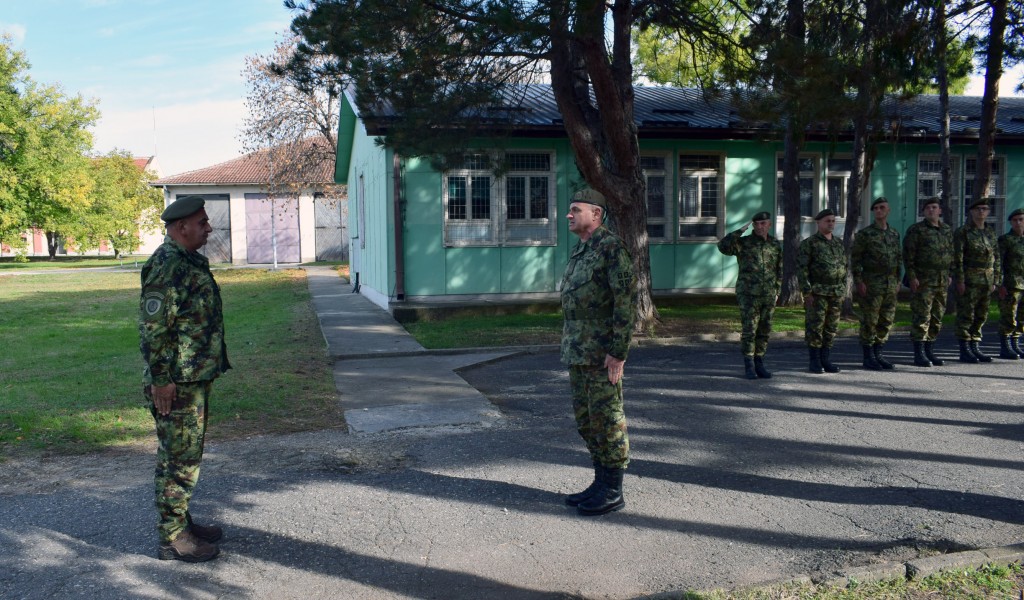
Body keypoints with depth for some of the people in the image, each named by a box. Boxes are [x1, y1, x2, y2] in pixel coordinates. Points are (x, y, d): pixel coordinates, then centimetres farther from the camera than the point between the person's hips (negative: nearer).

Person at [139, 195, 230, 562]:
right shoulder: (167, 267, -19)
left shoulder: (190, 262, 14)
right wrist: (161, 380, -21)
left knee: (185, 455, 18)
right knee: (179, 460, -2)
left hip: (196, 379, 10)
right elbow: (152, 329, -22)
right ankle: (172, 538, 8)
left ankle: (182, 522, 30)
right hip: (177, 384, -10)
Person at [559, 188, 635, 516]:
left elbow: (625, 301, -18)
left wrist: (618, 351, -21)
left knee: (606, 418, -2)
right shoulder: (579, 251, 16)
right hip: (578, 351, 10)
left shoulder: (611, 248, -13)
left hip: (603, 351, -10)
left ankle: (613, 491, 7)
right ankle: (601, 483, 23)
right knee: (585, 418, 13)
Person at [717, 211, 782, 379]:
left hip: (768, 296, 4)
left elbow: (779, 270, 16)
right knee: (749, 330, -6)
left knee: (764, 331, 7)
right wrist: (741, 230, -18)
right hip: (748, 294, -4)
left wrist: (777, 292, 10)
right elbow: (723, 246, -21)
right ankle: (748, 366, 3)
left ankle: (759, 365, 16)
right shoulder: (743, 242, -3)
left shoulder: (775, 245, 9)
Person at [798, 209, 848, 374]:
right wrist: (807, 293, -17)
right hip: (817, 292, -5)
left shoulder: (839, 243, 12)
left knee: (831, 328, 6)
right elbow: (801, 268, -11)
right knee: (815, 326, -4)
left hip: (836, 294, 6)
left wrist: (843, 290, 11)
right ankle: (814, 362, 3)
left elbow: (843, 267, 17)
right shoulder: (808, 243, -6)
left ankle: (826, 361, 14)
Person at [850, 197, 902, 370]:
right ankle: (868, 358, 4)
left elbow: (899, 259, 18)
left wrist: (897, 281, 12)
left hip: (891, 285, 6)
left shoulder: (895, 234, 13)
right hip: (871, 284, -6)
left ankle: (878, 355, 17)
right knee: (869, 322, -3)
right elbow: (855, 258, -8)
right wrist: (859, 281, -14)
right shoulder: (864, 234, -4)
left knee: (886, 321, 8)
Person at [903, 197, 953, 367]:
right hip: (922, 281, -6)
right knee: (921, 316, -7)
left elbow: (951, 254, 20)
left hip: (942, 281, 6)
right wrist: (912, 277, -15)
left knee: (937, 318, 9)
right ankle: (919, 354, -4)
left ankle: (930, 351, 17)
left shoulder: (948, 231, 14)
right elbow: (908, 255, -9)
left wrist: (950, 275, 13)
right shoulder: (915, 230, -3)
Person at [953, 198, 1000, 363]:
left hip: (987, 281, 6)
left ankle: (975, 349, 17)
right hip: (969, 281, -6)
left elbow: (996, 258, 17)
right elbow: (957, 258, -11)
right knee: (966, 316, -5)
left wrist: (995, 280, 11)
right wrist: (960, 281, -16)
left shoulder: (991, 233, 14)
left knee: (981, 316, 9)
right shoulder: (962, 232, -5)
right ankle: (964, 351, -1)